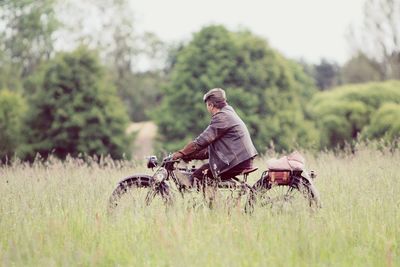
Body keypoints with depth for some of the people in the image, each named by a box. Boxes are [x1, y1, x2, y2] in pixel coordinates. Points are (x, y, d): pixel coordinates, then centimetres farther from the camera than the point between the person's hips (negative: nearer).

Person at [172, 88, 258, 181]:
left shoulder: (222, 117, -10)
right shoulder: (229, 114, 22)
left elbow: (202, 141, -15)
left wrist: (181, 153, -6)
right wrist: (190, 155, 20)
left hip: (238, 162, -10)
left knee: (198, 176, -9)